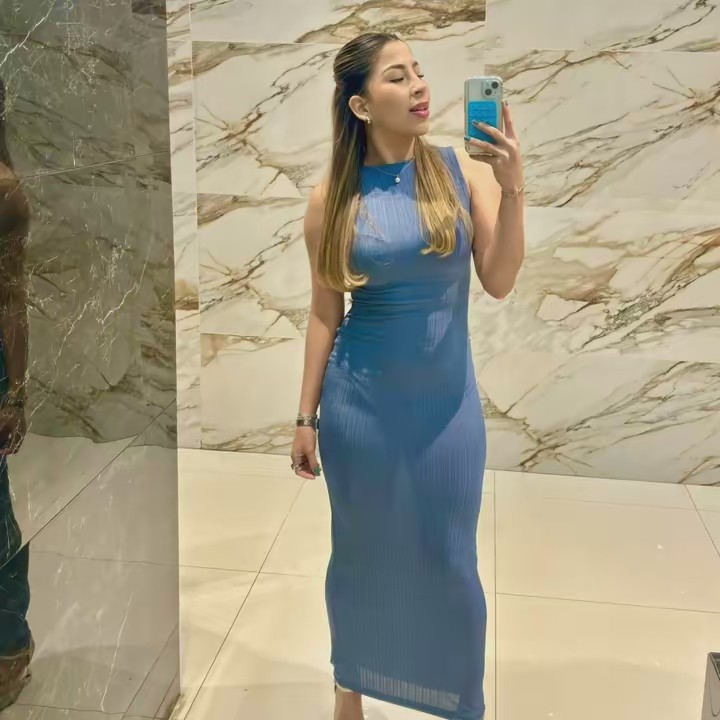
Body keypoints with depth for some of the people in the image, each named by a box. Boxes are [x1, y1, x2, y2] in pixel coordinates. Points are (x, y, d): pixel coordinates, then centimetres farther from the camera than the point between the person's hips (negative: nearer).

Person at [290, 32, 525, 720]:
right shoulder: (332, 197, -4)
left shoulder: (465, 171, -5)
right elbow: (324, 313, 1)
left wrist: (511, 189, -21)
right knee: (360, 553, 15)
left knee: (449, 561, 11)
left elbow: (498, 282, -8)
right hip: (359, 401, 0)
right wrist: (306, 417, 3)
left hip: (446, 400, 0)